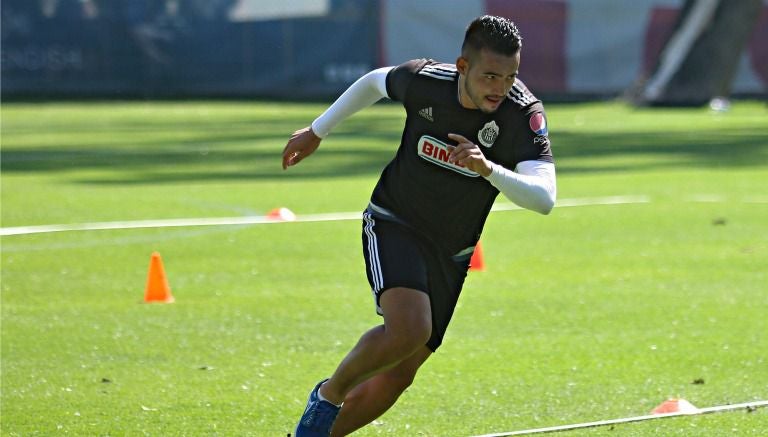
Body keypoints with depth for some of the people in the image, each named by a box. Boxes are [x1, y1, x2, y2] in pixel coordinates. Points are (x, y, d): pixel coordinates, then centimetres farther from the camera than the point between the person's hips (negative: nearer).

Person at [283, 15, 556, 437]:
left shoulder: (524, 113, -21)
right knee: (410, 328, -30)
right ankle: (329, 394, -5)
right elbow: (375, 82, 7)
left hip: (449, 255, 3)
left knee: (397, 376, 4)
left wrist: (488, 168, -48)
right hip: (393, 227, -3)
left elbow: (544, 199, -31)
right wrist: (316, 132, 17)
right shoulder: (426, 80, -17)